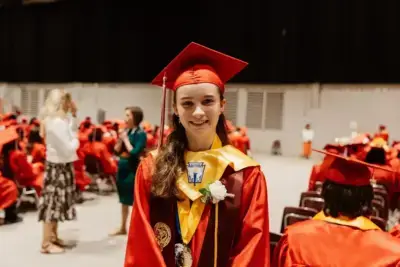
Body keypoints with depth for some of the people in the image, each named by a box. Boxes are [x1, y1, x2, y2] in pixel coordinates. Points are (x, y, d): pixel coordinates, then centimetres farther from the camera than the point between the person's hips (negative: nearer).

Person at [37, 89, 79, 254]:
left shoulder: (59, 119, 9)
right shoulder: (56, 122, -21)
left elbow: (72, 133, 17)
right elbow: (67, 148, -23)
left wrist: (74, 115, 9)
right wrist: (76, 141, -3)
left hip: (60, 165, 10)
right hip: (58, 166, -10)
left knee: (56, 202, 16)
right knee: (52, 202, -4)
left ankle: (53, 237, 28)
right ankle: (46, 244, 4)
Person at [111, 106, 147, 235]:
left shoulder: (140, 134, -12)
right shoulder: (125, 131, 7)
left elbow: (135, 152, -20)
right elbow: (116, 151, 8)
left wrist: (126, 139, -11)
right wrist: (120, 139, -7)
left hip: (133, 170, -7)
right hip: (122, 168, 7)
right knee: (124, 199, 17)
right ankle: (123, 227, 30)